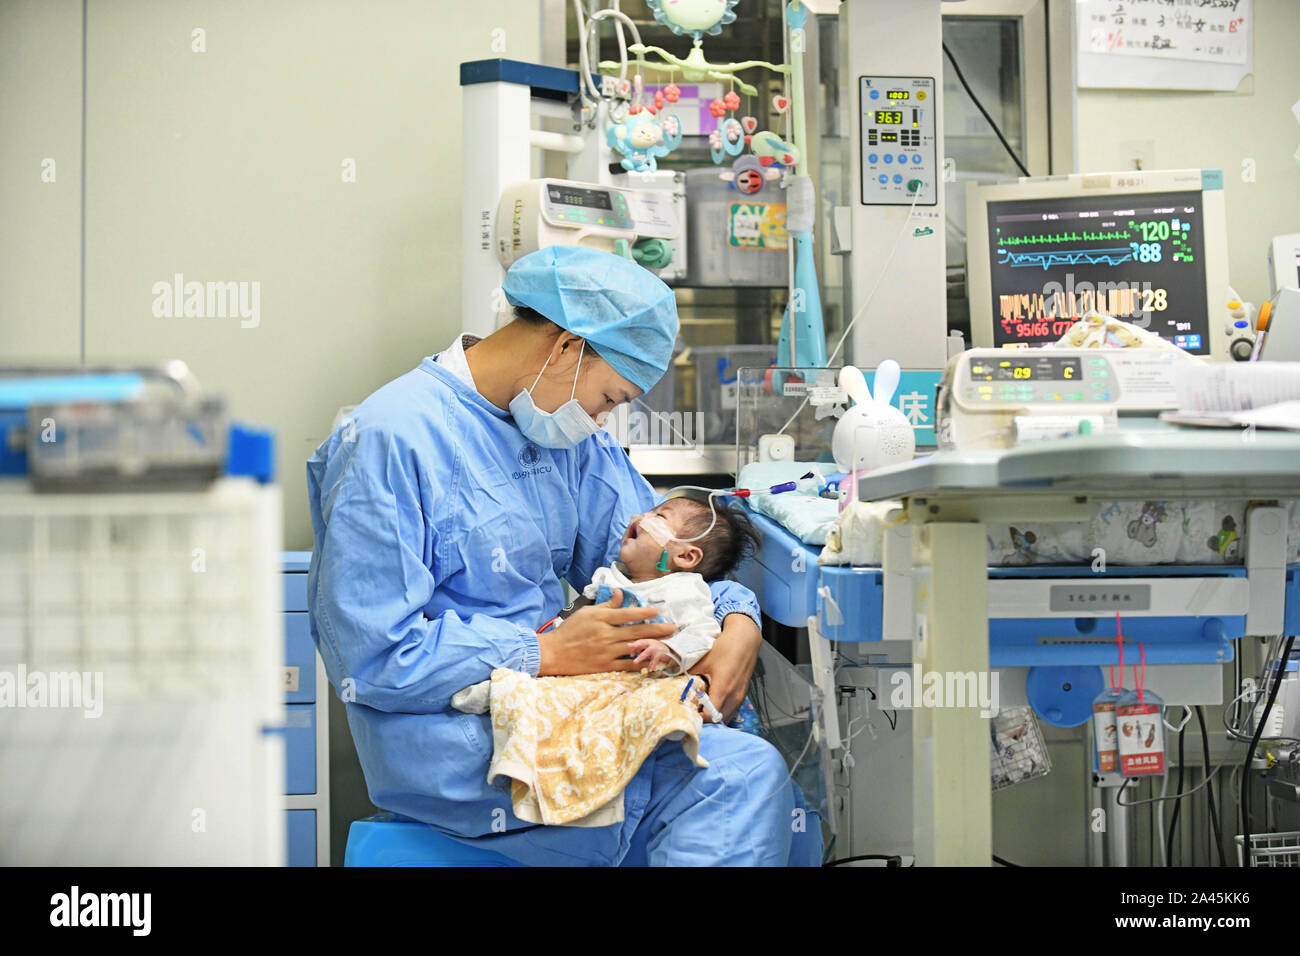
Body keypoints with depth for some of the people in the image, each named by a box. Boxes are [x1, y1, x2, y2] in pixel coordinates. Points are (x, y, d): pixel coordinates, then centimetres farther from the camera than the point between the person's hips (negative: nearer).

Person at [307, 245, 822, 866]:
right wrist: (549, 653, -20)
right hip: (456, 740, -8)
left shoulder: (564, 431, 12)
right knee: (746, 780, -23)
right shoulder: (390, 439, -13)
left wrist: (737, 620, -5)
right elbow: (372, 659, -17)